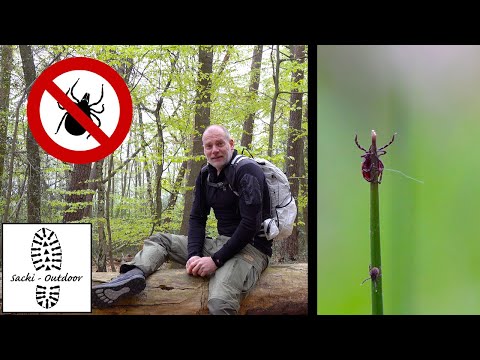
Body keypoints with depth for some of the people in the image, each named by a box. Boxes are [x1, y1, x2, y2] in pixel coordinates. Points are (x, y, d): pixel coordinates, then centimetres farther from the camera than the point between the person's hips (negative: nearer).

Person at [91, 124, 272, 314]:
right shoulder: (205, 176, 10)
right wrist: (194, 255, -9)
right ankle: (134, 274, -21)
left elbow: (250, 223, -20)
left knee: (219, 303, -37)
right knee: (158, 240, 6)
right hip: (221, 242, 8)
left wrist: (216, 260, -21)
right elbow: (197, 218, 10)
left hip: (251, 247, -8)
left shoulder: (247, 171, -13)